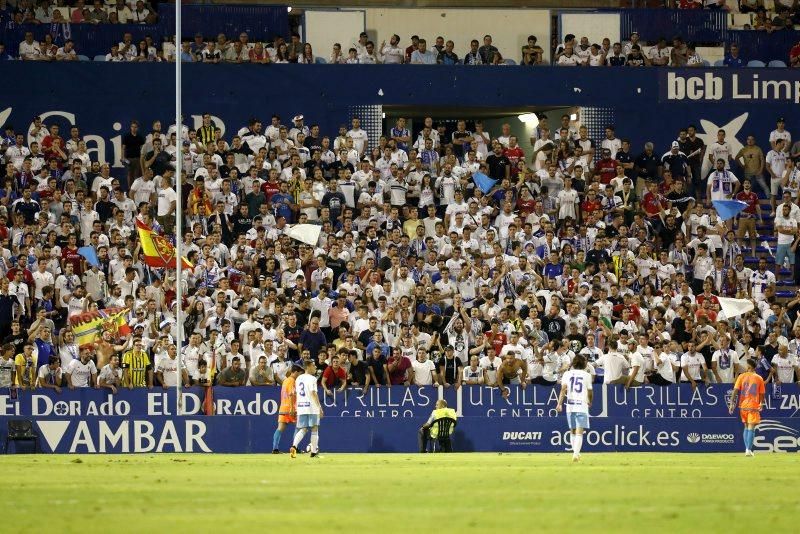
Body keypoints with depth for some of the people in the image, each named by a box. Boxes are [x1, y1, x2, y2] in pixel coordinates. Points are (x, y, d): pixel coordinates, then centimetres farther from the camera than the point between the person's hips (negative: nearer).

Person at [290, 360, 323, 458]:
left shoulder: (299, 378, 13)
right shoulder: (311, 378, -9)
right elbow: (313, 393, -16)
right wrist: (320, 407, -16)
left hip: (301, 406, 6)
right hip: (312, 407, -6)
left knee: (303, 429, 8)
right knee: (314, 428, 4)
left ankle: (294, 446, -16)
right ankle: (314, 451, 5)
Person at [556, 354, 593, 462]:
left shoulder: (567, 374, 7)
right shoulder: (587, 375, 5)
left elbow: (563, 389, -5)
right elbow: (589, 392, 10)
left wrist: (559, 403, -11)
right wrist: (590, 402, 30)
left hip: (570, 406, 2)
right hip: (582, 406, -2)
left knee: (572, 431, 17)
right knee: (579, 432, -7)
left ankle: (575, 452, 24)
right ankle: (576, 454, -22)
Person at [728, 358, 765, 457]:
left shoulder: (742, 376, 0)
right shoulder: (759, 379, 0)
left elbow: (735, 390, -7)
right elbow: (762, 394, 4)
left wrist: (732, 403, -6)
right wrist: (761, 404, 20)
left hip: (743, 405, 2)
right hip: (754, 406, -2)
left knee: (746, 427, 16)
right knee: (751, 428, -3)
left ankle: (747, 449, 18)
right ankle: (749, 450, -12)